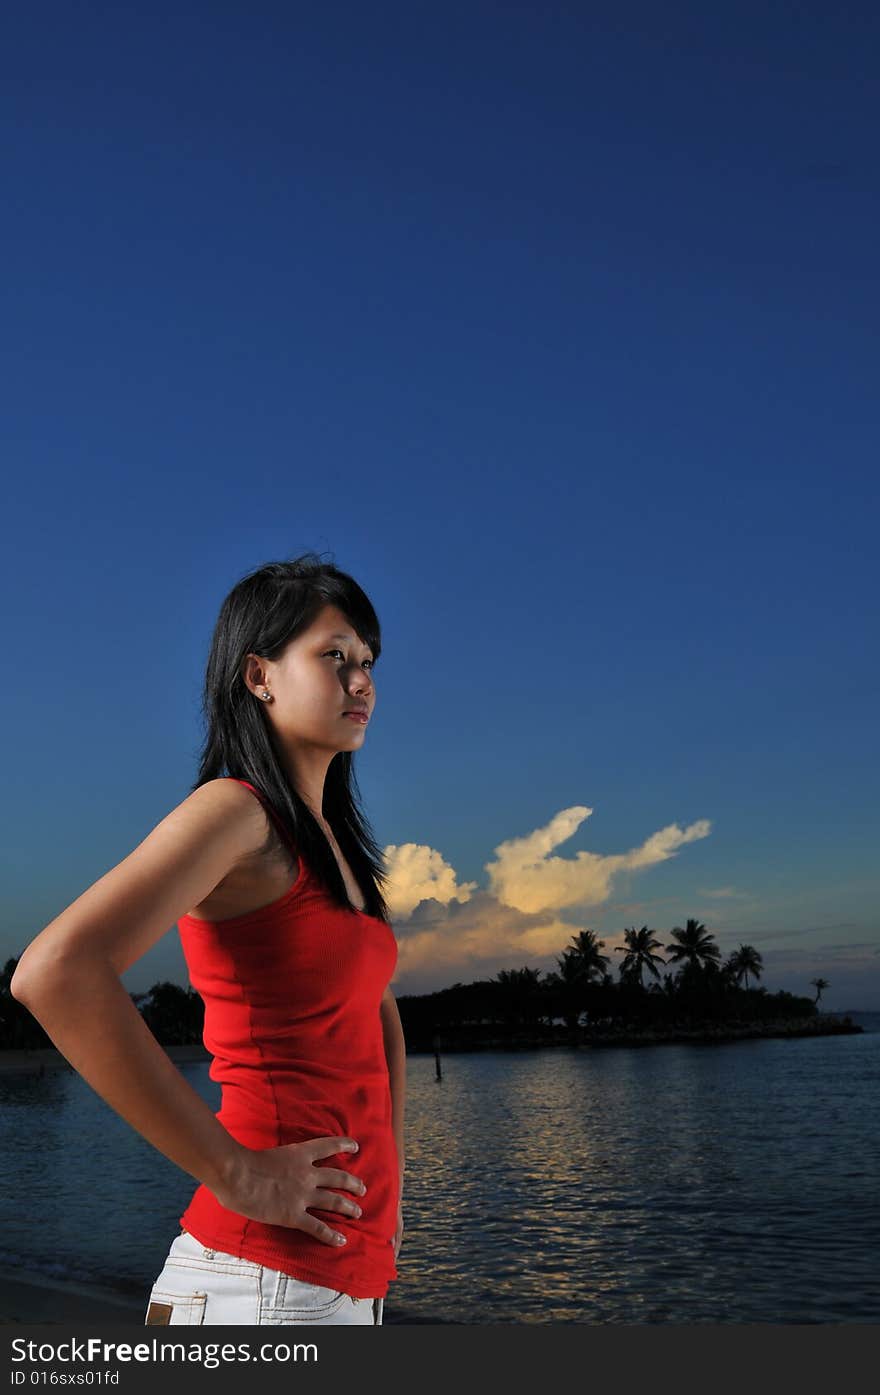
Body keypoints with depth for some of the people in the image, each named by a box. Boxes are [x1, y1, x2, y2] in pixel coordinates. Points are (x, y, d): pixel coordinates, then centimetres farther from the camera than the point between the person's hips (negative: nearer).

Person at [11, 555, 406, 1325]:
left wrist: (387, 1170, 12)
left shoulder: (335, 840, 11)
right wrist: (237, 1174, -23)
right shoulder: (235, 809, -14)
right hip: (266, 1279, -8)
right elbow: (55, 971, -29)